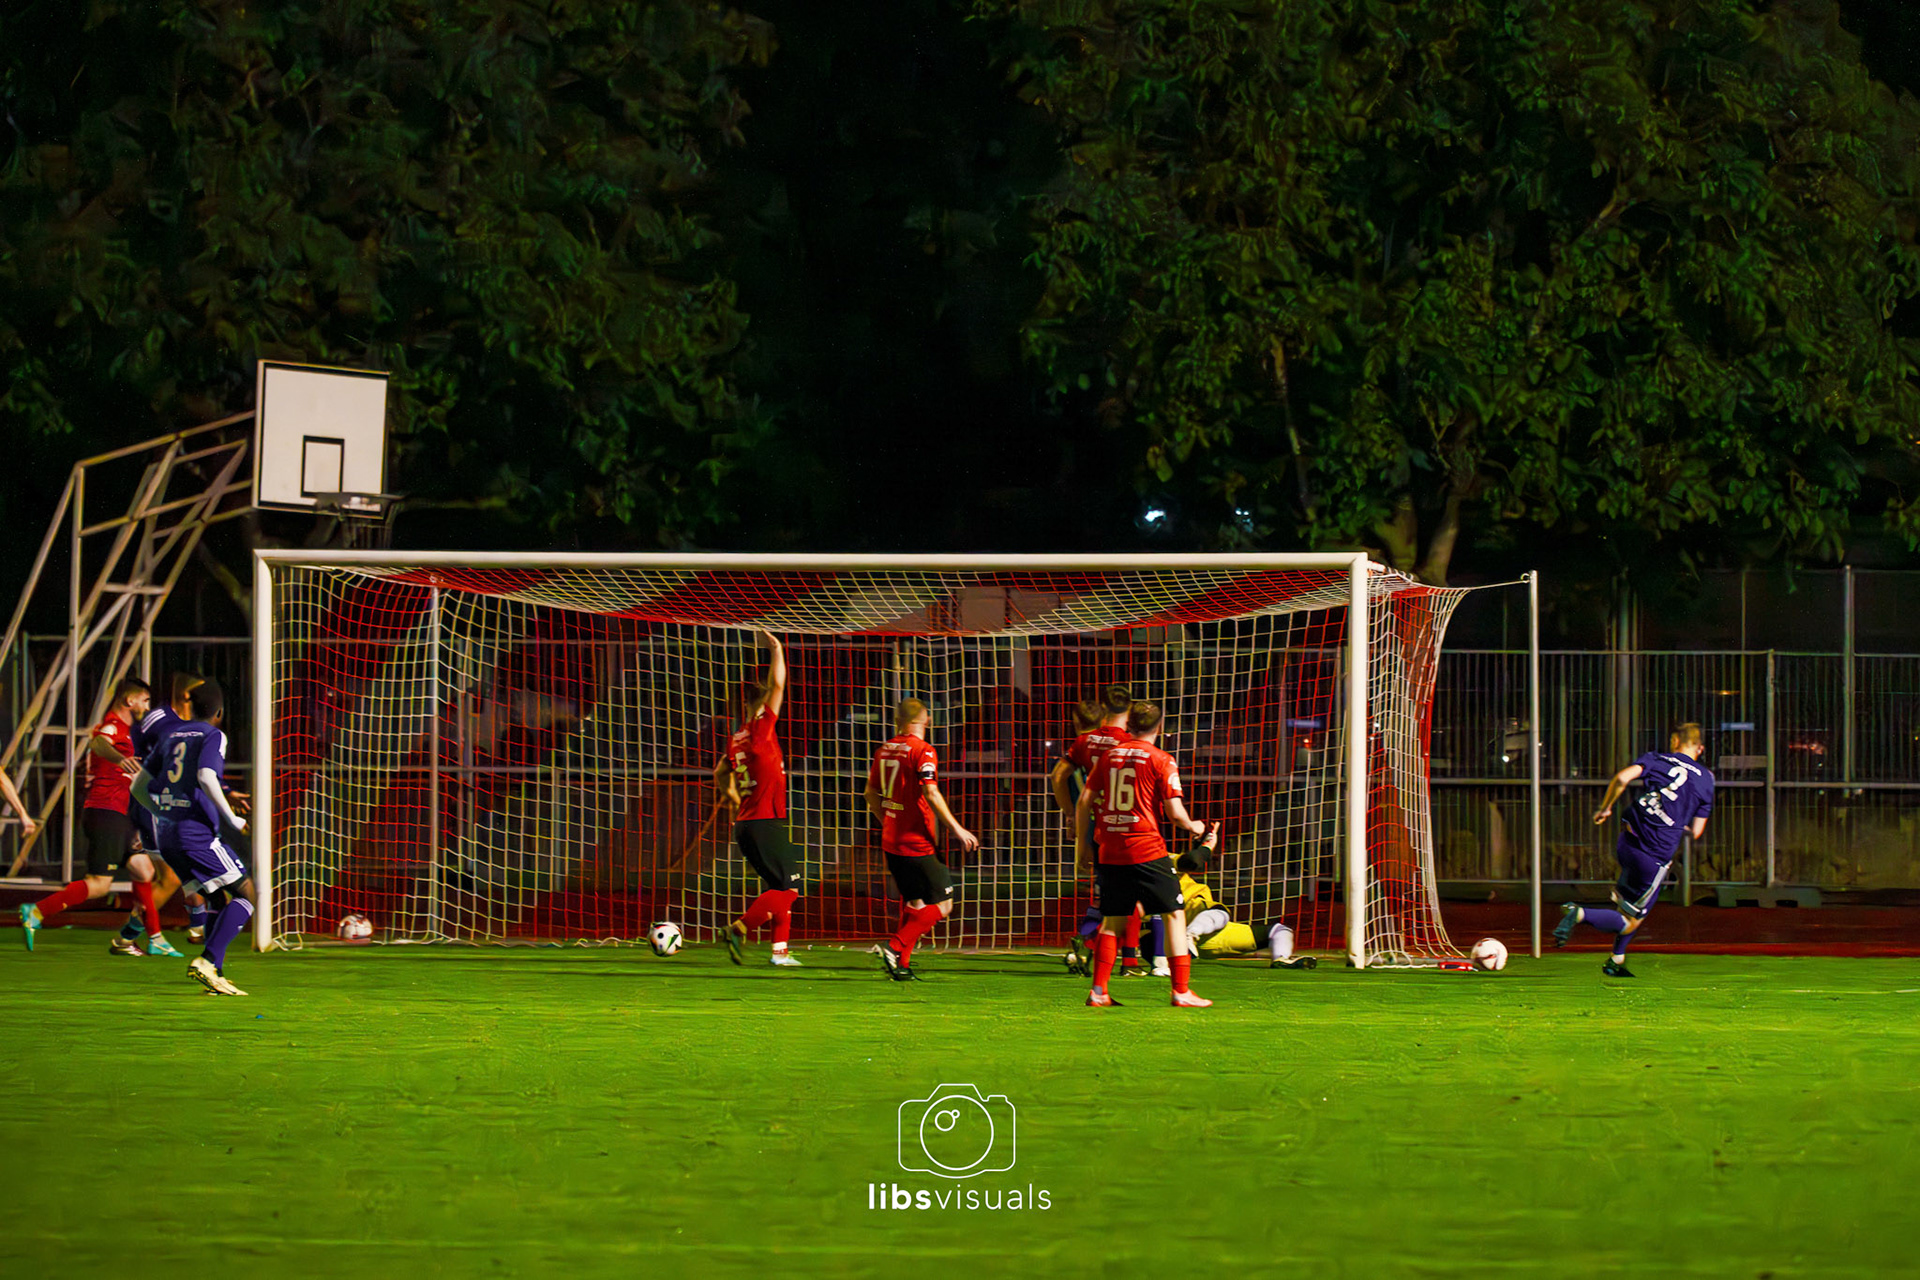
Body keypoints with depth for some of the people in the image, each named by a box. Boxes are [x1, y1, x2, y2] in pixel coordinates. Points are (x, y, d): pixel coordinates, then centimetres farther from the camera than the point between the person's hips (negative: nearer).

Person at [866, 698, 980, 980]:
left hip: (891, 841, 8)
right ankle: (895, 947, -15)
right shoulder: (922, 751, -13)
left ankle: (901, 963, 15)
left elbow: (871, 794, 17)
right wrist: (957, 830, -17)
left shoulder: (883, 750, 9)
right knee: (942, 905, -3)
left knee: (913, 903, 19)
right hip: (917, 844, -8)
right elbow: (931, 794, -21)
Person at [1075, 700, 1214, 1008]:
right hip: (1147, 851, -5)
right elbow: (1175, 812, -10)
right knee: (1174, 916, 3)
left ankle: (1098, 991, 9)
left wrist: (1083, 845, 17)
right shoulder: (1161, 761, -5)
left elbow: (1084, 801, 8)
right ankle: (1181, 991, -3)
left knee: (1113, 919, 14)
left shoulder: (1109, 756, 9)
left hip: (1110, 852, 5)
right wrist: (1193, 827, 11)